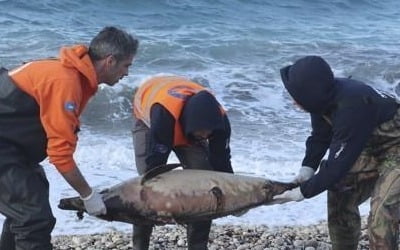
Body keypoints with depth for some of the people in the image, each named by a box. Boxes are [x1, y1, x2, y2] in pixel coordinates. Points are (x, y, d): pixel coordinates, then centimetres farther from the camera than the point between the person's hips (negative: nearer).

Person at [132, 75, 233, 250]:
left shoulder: (218, 119, -34)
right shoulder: (163, 113, -48)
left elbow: (221, 161, -20)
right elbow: (155, 162, -43)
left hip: (189, 127, 3)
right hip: (149, 120, -3)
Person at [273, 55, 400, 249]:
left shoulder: (352, 107, -36)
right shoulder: (325, 97, -12)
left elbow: (339, 161, -31)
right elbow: (320, 136, 4)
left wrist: (304, 191, -23)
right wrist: (308, 167, -11)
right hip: (372, 146, 9)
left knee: (381, 215, -21)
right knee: (340, 196, 12)